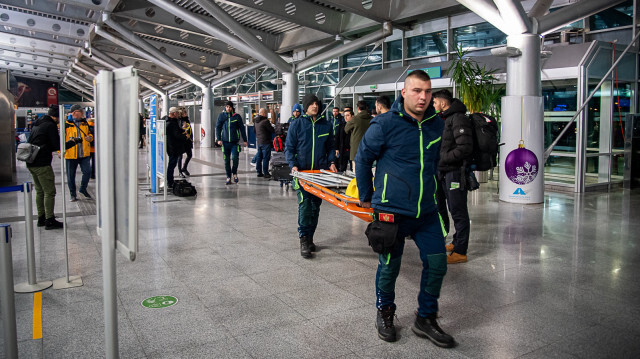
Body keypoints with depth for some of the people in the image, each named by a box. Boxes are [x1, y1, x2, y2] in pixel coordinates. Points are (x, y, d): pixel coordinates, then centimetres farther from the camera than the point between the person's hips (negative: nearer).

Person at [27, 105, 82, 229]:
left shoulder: (38, 124, 17)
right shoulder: (50, 126, -11)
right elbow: (58, 146, -13)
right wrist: (74, 141, -2)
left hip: (31, 163, 10)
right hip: (42, 164, -9)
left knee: (40, 191, 16)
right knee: (49, 192, -4)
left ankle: (41, 218, 22)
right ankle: (49, 221, -3)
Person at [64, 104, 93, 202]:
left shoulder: (85, 123, 10)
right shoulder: (66, 124, -3)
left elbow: (90, 133, 24)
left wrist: (90, 137, 0)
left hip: (85, 154, 3)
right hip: (71, 154, -3)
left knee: (87, 172, -5)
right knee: (71, 175, 6)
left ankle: (83, 189, 20)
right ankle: (73, 194, 20)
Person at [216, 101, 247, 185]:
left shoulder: (237, 116, 3)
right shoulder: (221, 116, 6)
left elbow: (242, 128, 7)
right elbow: (218, 127, 7)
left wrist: (245, 140, 5)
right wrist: (219, 139, -4)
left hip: (235, 142, -1)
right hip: (225, 142, 1)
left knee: (235, 158, -12)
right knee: (226, 160, 4)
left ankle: (234, 173, 13)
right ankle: (228, 177, 14)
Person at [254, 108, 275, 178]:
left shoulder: (256, 121, 9)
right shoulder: (265, 121, -17)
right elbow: (272, 130, -11)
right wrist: (272, 126, 8)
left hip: (259, 141, 9)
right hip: (265, 142, -8)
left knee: (259, 157, 12)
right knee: (266, 158, -3)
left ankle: (259, 172, 18)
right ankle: (265, 173, -1)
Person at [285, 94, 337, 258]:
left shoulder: (325, 124, 10)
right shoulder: (296, 124, 2)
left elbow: (330, 146, 18)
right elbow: (289, 148, 2)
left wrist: (331, 162, 2)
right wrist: (293, 165, -12)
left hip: (320, 171, 4)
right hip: (302, 171, -3)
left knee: (316, 205, 8)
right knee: (304, 204, -13)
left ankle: (310, 238, 19)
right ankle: (304, 240, -8)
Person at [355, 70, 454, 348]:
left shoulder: (437, 125, 5)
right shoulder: (385, 124, -12)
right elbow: (363, 159, -1)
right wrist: (366, 197, 4)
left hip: (427, 211, 5)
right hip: (392, 211, -5)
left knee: (437, 264, 6)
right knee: (389, 267, 8)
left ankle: (425, 319, 25)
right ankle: (384, 314, 34)